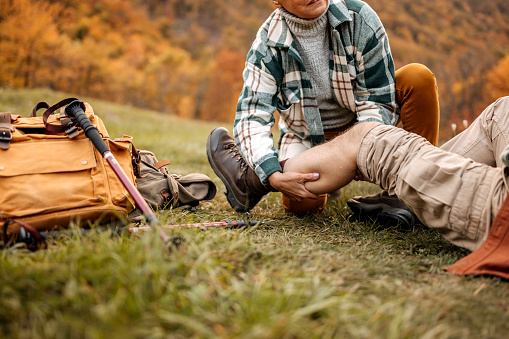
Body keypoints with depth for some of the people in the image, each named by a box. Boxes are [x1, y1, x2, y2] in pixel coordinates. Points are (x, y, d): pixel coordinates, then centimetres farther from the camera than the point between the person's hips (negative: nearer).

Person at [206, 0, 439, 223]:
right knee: (301, 204, -28)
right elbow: (251, 119, -25)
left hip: (361, 124, 2)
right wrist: (275, 177, -41)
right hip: (306, 134, -2)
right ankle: (250, 179, 5)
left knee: (418, 77, -23)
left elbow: (379, 97, -15)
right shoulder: (266, 48, -20)